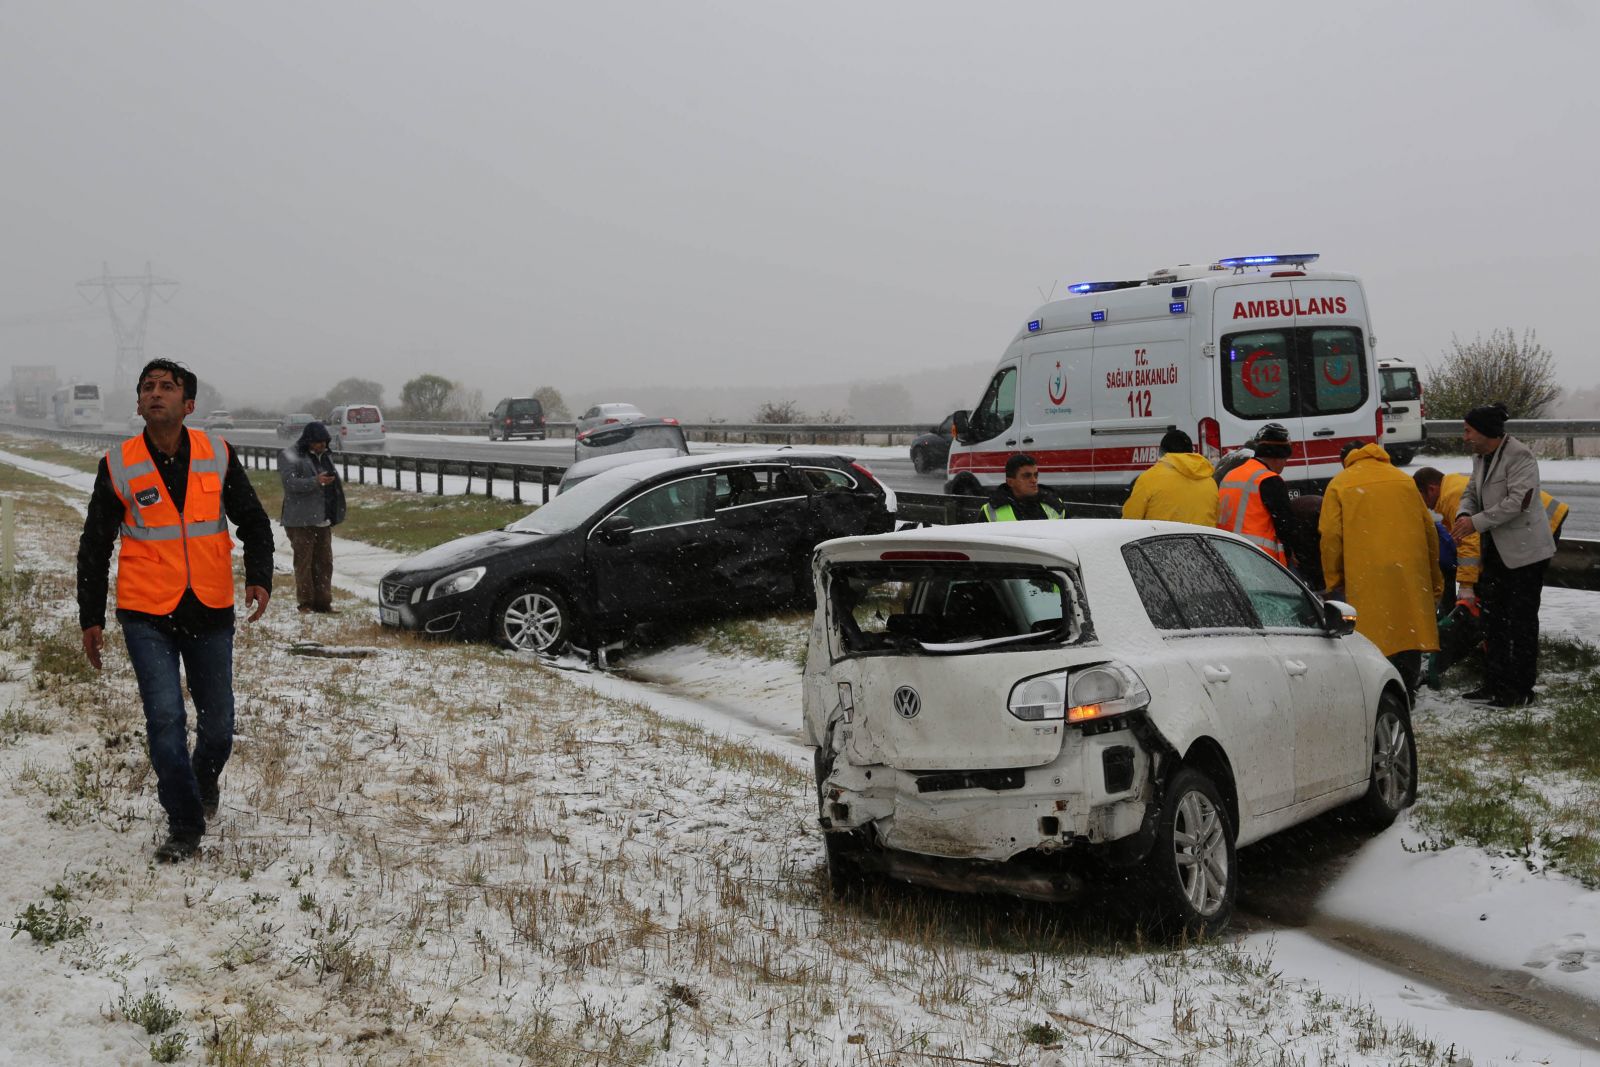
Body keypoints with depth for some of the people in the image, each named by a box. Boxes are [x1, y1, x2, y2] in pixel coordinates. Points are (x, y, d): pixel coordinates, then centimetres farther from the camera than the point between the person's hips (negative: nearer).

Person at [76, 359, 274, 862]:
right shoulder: (118, 465, -4)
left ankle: (205, 778, 42)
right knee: (165, 720, -9)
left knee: (217, 722, 10)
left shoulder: (217, 454, -1)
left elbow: (253, 521, 8)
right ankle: (184, 826, 5)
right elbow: (94, 546, 5)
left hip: (211, 612, 2)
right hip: (147, 615, -2)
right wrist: (91, 618, 4)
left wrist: (259, 578, -8)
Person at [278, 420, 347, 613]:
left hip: (322, 520, 7)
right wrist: (316, 481, -33)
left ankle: (323, 602, 14)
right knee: (304, 562, -2)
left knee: (324, 561, 8)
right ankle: (306, 603, 5)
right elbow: (290, 482, -20)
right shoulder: (289, 456, -7)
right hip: (302, 520, -7)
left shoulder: (324, 456, 16)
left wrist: (334, 514, 20)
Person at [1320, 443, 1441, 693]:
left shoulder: (1339, 485, 7)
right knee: (1408, 630, 10)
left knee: (1375, 636, 0)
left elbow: (1331, 536, -2)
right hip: (1409, 574, 3)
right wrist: (1433, 577, 22)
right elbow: (1429, 530, 15)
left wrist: (1333, 581, 6)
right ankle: (1406, 692, 14)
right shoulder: (1404, 480, 16)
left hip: (1367, 574, -3)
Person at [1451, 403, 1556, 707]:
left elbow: (1518, 501, -26)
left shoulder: (1519, 455, -18)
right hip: (1495, 550, 9)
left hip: (1524, 549, -9)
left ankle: (1521, 689, 6)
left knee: (1522, 619, -2)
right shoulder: (1480, 457, 10)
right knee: (1493, 617, 13)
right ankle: (1496, 683, 22)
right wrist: (1464, 514, -8)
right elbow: (1471, 492, 15)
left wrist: (1476, 522, -25)